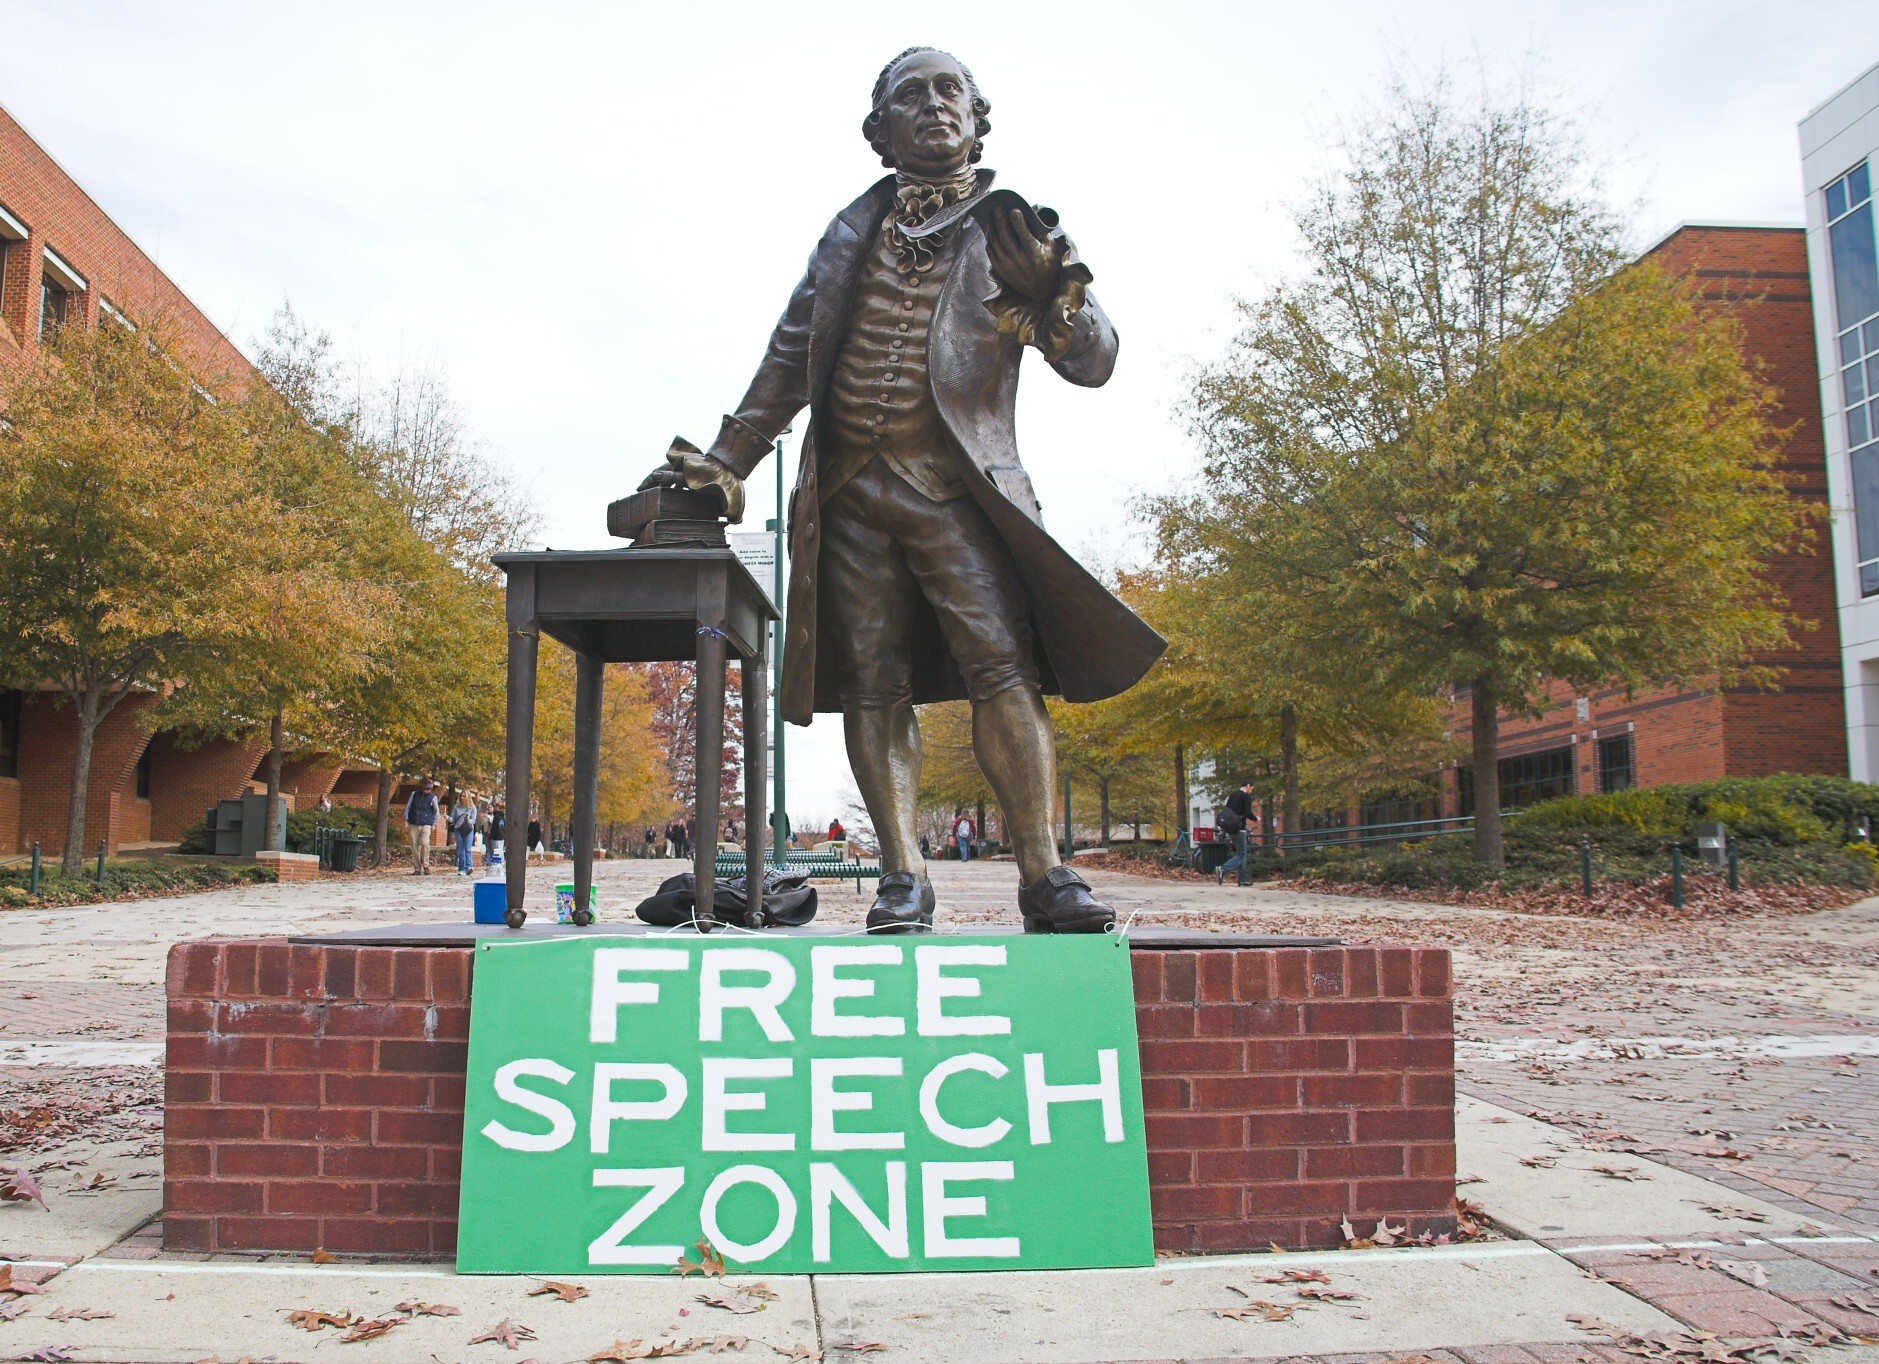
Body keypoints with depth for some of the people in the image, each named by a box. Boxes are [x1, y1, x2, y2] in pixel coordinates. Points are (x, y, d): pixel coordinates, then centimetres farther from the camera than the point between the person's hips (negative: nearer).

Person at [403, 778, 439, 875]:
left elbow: (436, 811, 11)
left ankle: (426, 866, -9)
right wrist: (406, 820, 7)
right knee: (414, 847, 1)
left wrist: (434, 823, 4)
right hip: (414, 825, 2)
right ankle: (417, 869, 8)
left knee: (425, 843, -21)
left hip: (426, 825, -2)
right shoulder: (414, 794, 8)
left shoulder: (433, 797, 4)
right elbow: (408, 807, 13)